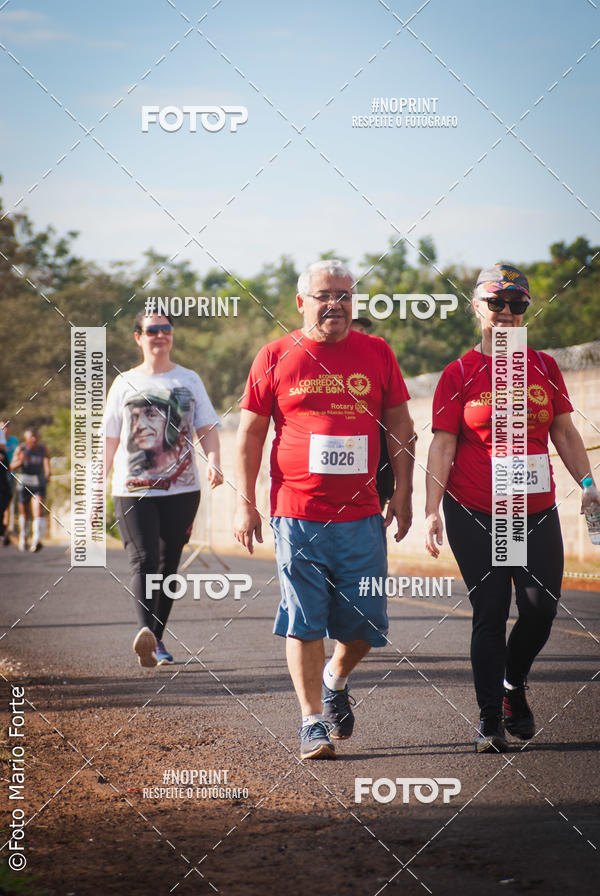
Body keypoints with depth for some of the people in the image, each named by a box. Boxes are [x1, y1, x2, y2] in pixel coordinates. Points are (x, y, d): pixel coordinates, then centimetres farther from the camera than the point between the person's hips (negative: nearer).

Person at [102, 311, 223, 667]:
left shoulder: (189, 380, 11)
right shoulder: (125, 383, 9)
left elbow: (207, 428, 7)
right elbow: (109, 441, 11)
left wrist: (214, 462, -13)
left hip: (181, 489, 2)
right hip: (133, 490, -2)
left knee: (168, 564, 5)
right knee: (144, 560, -17)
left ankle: (157, 639, 15)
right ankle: (146, 632, -33)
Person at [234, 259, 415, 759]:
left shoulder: (377, 354, 8)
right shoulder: (276, 358, 3)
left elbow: (400, 427, 13)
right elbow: (250, 434, 6)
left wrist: (403, 494, 7)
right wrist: (245, 505, 1)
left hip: (362, 516, 2)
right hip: (297, 515, -2)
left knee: (365, 621, 4)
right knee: (304, 621, -3)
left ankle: (336, 681, 34)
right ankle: (313, 722, 6)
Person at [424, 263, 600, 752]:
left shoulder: (543, 367, 9)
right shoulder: (460, 373, 0)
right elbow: (442, 445, -3)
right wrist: (432, 509, -11)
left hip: (537, 511, 3)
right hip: (474, 515, -3)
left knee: (541, 609, -2)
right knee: (490, 613, -4)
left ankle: (513, 685, 26)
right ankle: (491, 720, 5)